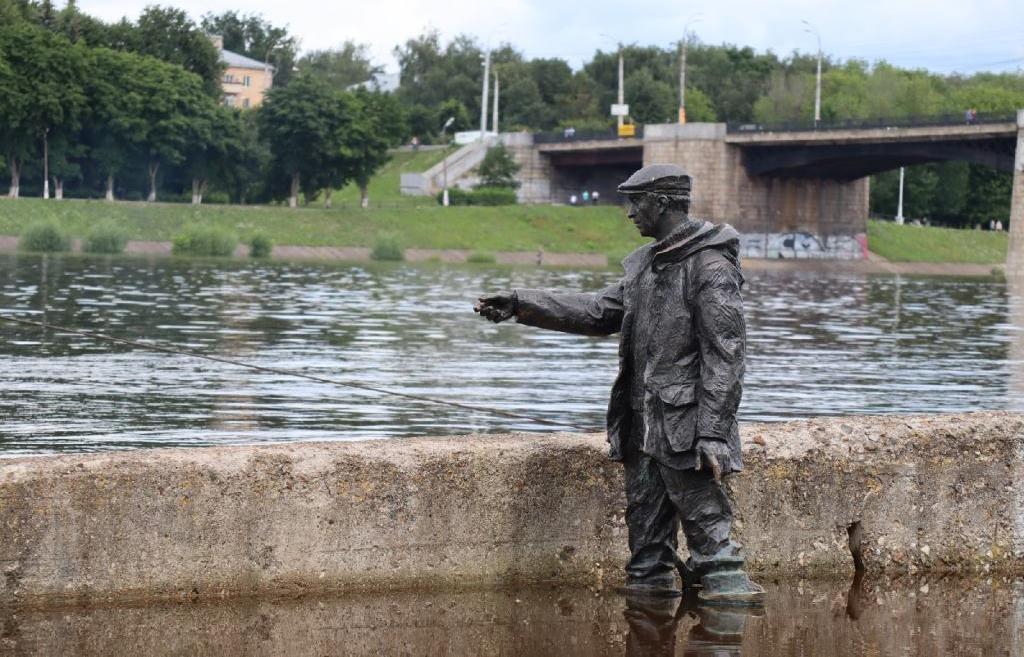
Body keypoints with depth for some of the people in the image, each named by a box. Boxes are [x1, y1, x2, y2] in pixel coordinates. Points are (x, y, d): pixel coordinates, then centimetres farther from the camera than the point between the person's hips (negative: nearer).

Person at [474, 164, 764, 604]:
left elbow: (724, 355, -17)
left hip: (686, 420, -9)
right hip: (643, 419, 9)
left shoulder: (711, 267, -13)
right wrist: (520, 305, 15)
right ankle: (651, 579, 20)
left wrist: (712, 432, -22)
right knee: (645, 509, 12)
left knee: (701, 510, -8)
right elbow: (599, 312, 21)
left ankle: (726, 580, -3)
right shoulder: (646, 262, 15)